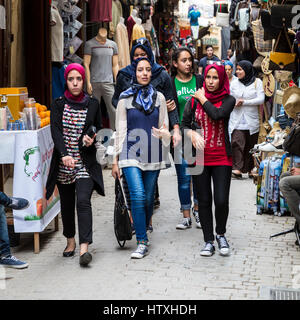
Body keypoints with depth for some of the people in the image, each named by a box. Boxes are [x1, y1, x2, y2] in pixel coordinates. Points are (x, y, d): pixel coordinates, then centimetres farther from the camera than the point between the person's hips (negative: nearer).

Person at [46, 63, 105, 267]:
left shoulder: (93, 104, 5)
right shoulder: (59, 105, 3)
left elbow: (99, 128, 16)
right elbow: (55, 131, -9)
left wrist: (91, 137, -8)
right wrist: (64, 155, -25)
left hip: (85, 161, -1)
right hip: (63, 162, 2)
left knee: (83, 201, -16)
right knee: (67, 203, 11)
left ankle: (84, 247, -20)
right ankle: (70, 241, 30)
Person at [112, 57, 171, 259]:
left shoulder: (159, 97, 8)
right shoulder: (125, 99, 5)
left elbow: (165, 127, 12)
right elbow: (120, 131, 7)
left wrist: (163, 133, -13)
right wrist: (116, 160, 6)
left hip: (153, 154, 2)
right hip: (131, 153, -2)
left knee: (148, 199, 8)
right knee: (138, 196, -16)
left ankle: (143, 232, 30)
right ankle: (142, 243, -11)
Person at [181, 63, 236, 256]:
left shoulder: (228, 100, -1)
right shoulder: (194, 100, 5)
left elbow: (217, 114, -21)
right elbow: (184, 124, 7)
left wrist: (202, 98, -7)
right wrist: (192, 134, -14)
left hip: (222, 157, -2)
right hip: (200, 157, 2)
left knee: (222, 200, -7)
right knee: (204, 201, 5)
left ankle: (221, 234, 20)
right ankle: (209, 241, 17)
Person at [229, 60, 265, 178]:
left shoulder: (257, 82, 2)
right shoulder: (234, 83, 10)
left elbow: (261, 99, -6)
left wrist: (244, 102, -10)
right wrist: (234, 103, -5)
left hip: (252, 120, -1)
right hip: (237, 121, 1)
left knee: (251, 145, 4)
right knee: (237, 143, -13)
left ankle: (250, 169, 14)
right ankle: (237, 169, -17)